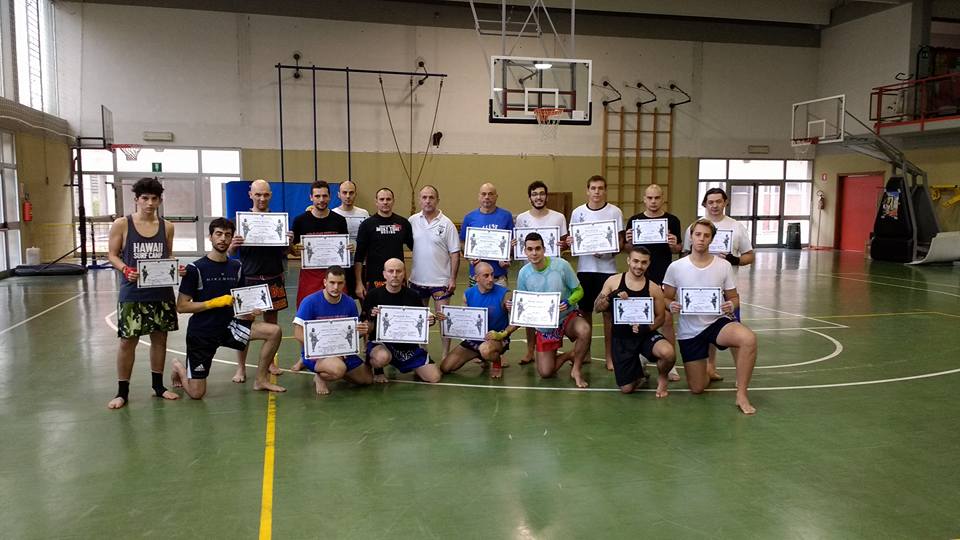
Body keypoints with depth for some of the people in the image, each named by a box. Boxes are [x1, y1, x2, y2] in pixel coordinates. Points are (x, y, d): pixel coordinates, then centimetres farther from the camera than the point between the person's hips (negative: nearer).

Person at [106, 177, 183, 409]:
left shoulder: (167, 227, 5)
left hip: (161, 292, 3)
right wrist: (126, 270, -18)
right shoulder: (122, 224, -3)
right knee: (128, 340, 1)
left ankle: (158, 385, 26)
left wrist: (176, 268, -8)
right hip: (133, 293, -3)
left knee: (159, 338, 11)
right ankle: (122, 391, 15)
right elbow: (112, 255, 0)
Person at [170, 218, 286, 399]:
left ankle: (261, 380, 1)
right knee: (196, 393, -1)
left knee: (274, 331, -16)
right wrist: (216, 302, -21)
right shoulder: (196, 268, -14)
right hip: (202, 332, -4)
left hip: (229, 326, 4)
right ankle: (179, 367, 34)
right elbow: (181, 306, -14)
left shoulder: (236, 267, 3)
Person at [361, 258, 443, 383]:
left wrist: (430, 321, -11)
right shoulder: (373, 295, -6)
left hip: (408, 344, 3)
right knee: (382, 357, -38)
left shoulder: (413, 296, 0)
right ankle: (378, 370, 1)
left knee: (434, 377, -7)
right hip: (380, 343, -2)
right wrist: (371, 317, -26)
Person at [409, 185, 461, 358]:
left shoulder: (446, 224, -5)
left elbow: (455, 253, -5)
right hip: (417, 279, 3)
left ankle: (446, 355, 11)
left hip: (441, 280, -3)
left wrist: (453, 278, -9)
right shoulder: (413, 221, 1)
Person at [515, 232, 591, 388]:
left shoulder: (561, 265, -18)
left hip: (568, 317, -2)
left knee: (584, 330, -38)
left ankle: (576, 369, -11)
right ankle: (566, 357, 30)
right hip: (544, 325, 2)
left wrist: (567, 303, -29)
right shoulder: (524, 273, -10)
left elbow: (579, 291, -9)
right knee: (545, 373, -3)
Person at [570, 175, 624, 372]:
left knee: (608, 312, 2)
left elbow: (620, 241, 0)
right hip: (585, 268, 2)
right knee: (585, 311, 9)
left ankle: (609, 355, 12)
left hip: (607, 268, -2)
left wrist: (609, 252, -18)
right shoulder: (578, 212, 5)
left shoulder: (615, 212, 0)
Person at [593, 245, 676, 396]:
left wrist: (646, 328, -19)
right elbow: (597, 308, -2)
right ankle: (637, 367, 35)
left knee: (668, 353, -33)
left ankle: (662, 377, 3)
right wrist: (611, 297, -22)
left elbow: (660, 317, 2)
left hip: (645, 334, -1)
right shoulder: (613, 281, -3)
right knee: (626, 389, -1)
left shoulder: (653, 288, -5)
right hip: (621, 339, 1)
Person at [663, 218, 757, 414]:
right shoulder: (675, 267, -5)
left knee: (749, 338, -34)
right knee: (696, 388, 2)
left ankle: (741, 395, -20)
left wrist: (731, 305, -19)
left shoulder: (724, 266, -3)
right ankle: (708, 372, 41)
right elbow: (666, 298, 2)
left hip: (717, 322, 0)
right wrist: (671, 306, -21)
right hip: (689, 331, 0)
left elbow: (734, 298, 4)